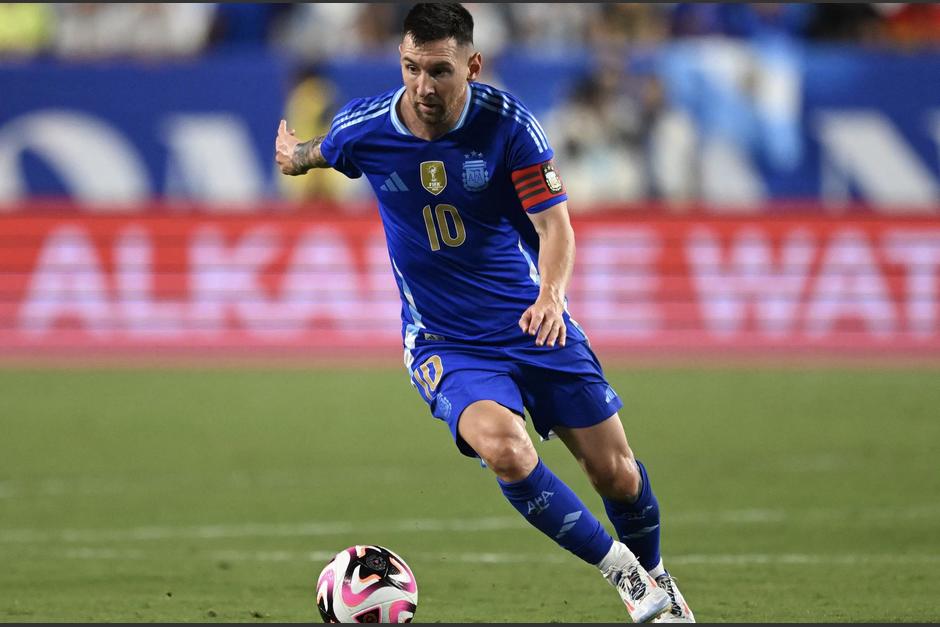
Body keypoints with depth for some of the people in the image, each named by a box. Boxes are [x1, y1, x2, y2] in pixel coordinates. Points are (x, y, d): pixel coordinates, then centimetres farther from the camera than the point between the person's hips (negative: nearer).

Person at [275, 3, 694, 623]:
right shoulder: (363, 128, -12)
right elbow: (321, 151, 14)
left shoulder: (506, 121, -15)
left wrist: (551, 294, -36)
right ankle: (620, 570, -12)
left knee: (615, 470, 3)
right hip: (445, 341, -1)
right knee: (504, 448, -30)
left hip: (533, 321, 1)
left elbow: (554, 223, -18)